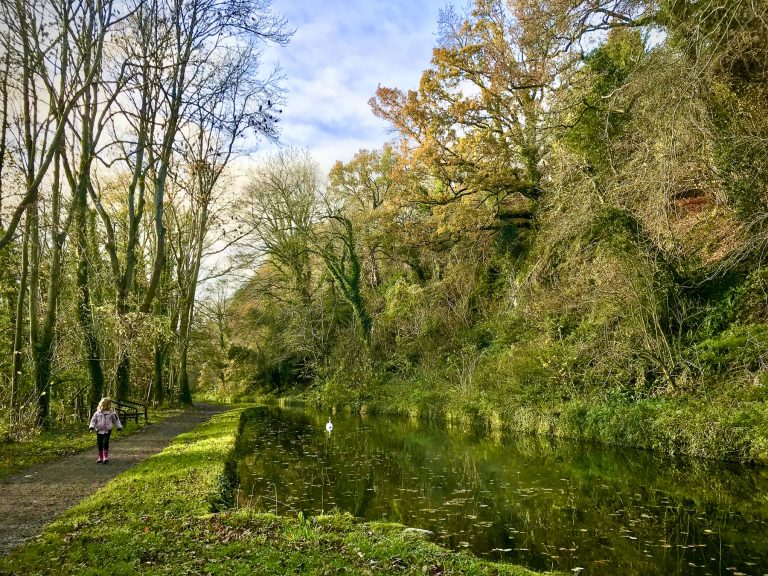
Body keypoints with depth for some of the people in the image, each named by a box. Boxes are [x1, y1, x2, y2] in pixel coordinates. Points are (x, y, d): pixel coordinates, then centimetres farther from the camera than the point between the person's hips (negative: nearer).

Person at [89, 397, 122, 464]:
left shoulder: (110, 413, -1)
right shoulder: (97, 413, 1)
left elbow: (116, 419, 11)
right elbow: (93, 420, 4)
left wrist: (119, 426, 12)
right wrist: (91, 426, -13)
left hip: (107, 431, -3)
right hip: (99, 431, 3)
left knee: (105, 443, -14)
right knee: (99, 444, 7)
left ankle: (106, 457, -9)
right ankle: (101, 458, 20)